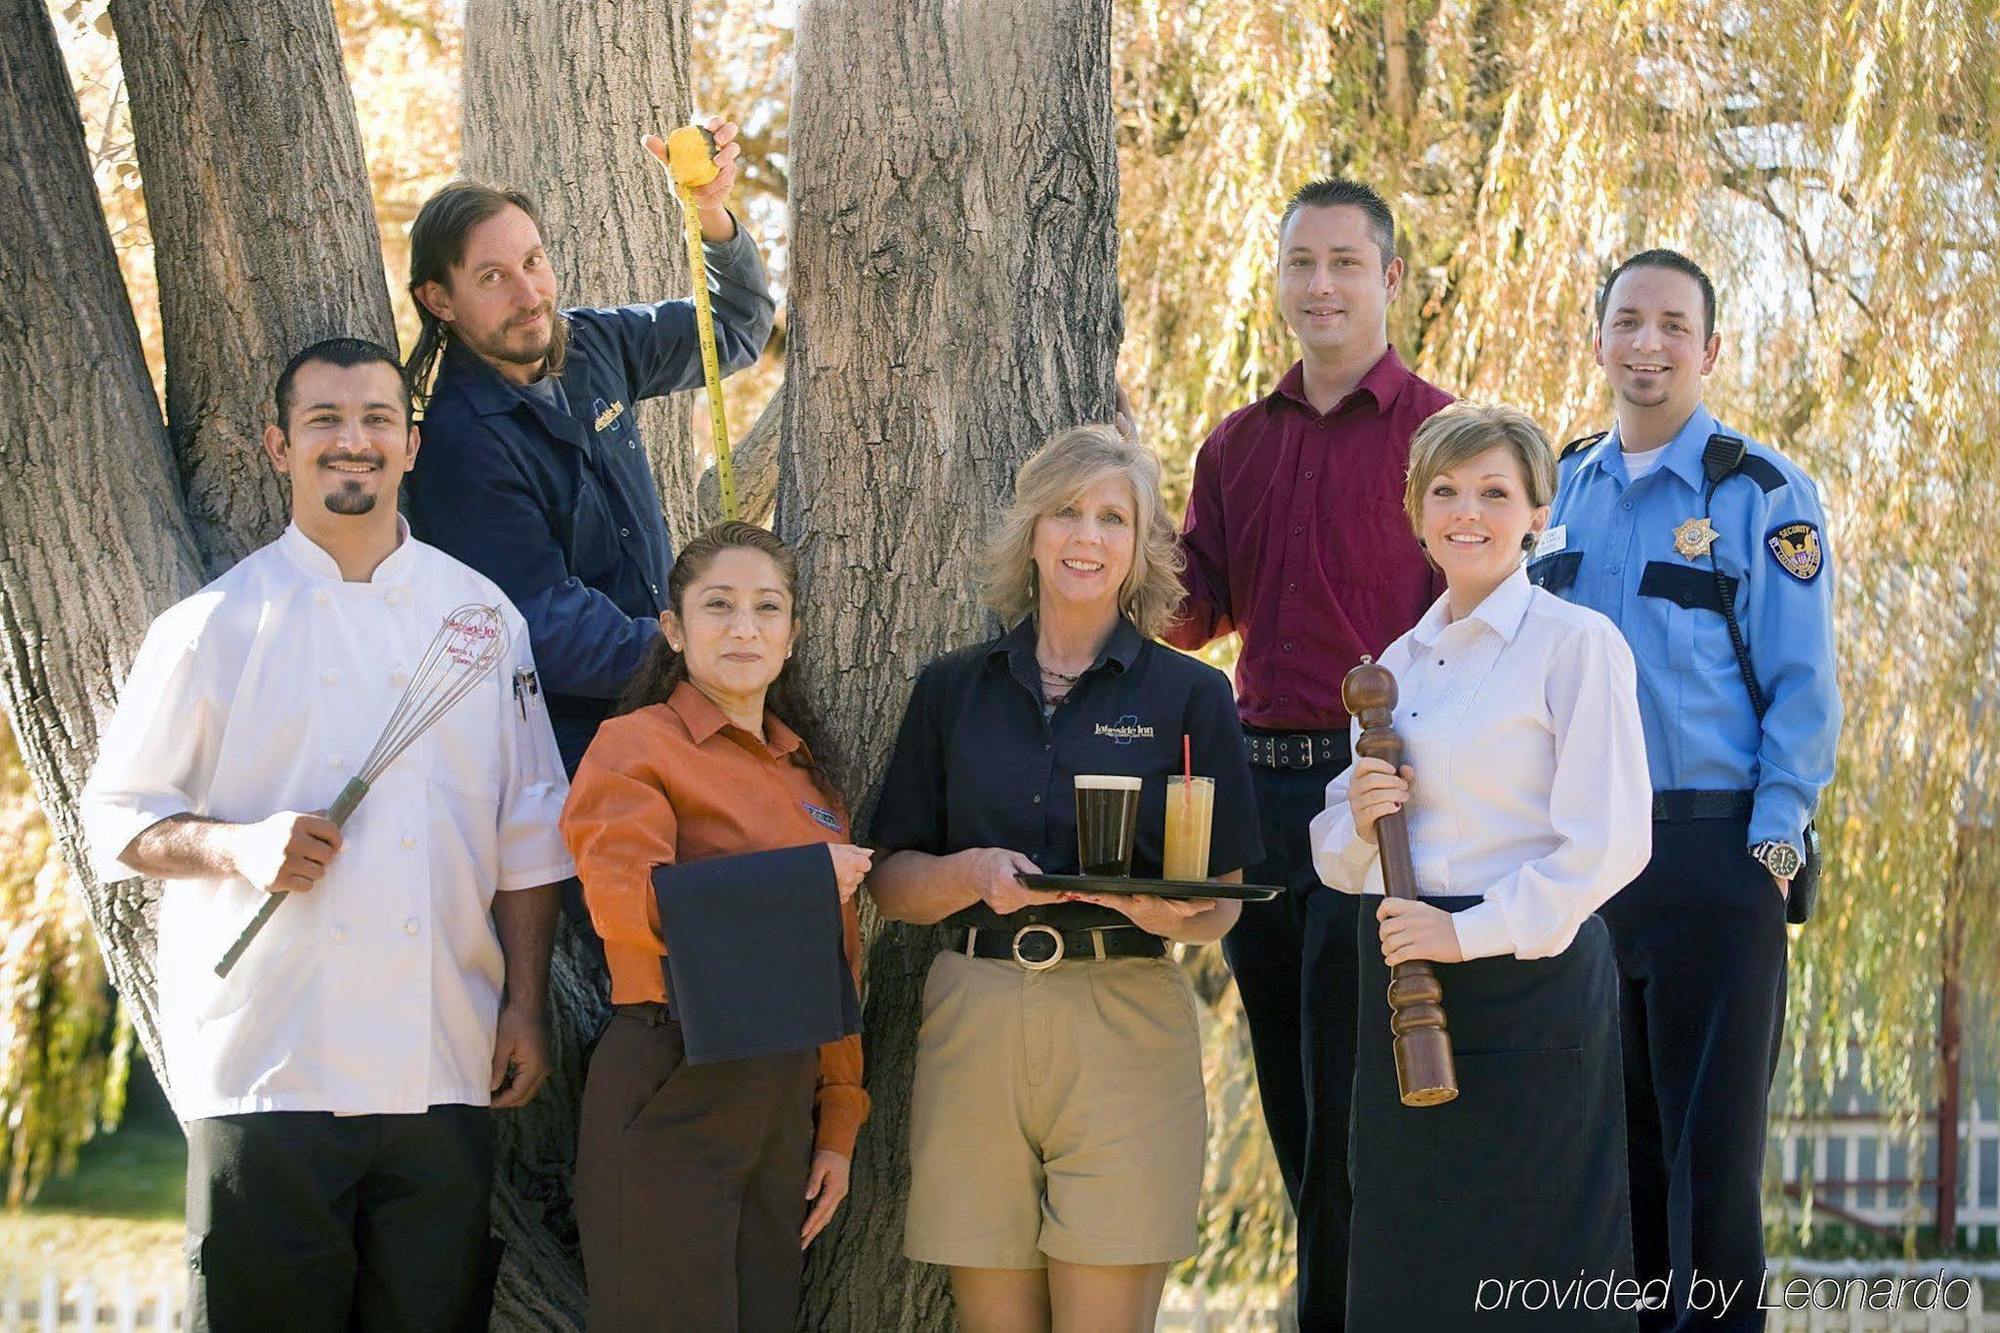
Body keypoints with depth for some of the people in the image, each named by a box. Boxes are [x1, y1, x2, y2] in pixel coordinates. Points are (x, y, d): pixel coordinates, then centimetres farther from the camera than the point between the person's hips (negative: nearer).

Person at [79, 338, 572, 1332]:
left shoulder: (479, 616, 11)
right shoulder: (215, 625, 3)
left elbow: (526, 835, 13)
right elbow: (120, 820, 4)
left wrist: (526, 1006, 6)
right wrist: (238, 846, -14)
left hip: (444, 1074, 2)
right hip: (267, 1066, -2)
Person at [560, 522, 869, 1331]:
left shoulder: (805, 773, 16)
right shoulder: (636, 745, -5)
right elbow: (626, 903, -23)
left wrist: (837, 1127, 14)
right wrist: (809, 875, -15)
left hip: (785, 1103, 7)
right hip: (672, 1098, -7)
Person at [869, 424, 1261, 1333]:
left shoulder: (1188, 695, 6)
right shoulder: (954, 690, 11)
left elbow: (1223, 905, 5)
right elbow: (891, 881, 9)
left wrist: (1175, 912, -17)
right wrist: (973, 875, -12)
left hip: (1125, 1023, -2)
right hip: (974, 1022, 2)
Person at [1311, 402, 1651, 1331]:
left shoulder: (1576, 644, -6)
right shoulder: (1400, 662, 15)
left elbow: (1609, 843, -14)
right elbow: (1340, 863, 19)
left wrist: (1470, 933, -17)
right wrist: (1358, 822, -3)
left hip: (1529, 987, -7)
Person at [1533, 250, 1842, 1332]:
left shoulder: (1762, 493, -3)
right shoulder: (1561, 491, 11)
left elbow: (1801, 686, -5)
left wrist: (1772, 847, -11)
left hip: (1713, 853, -4)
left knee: (1711, 1131, 0)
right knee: (1610, 1125, 10)